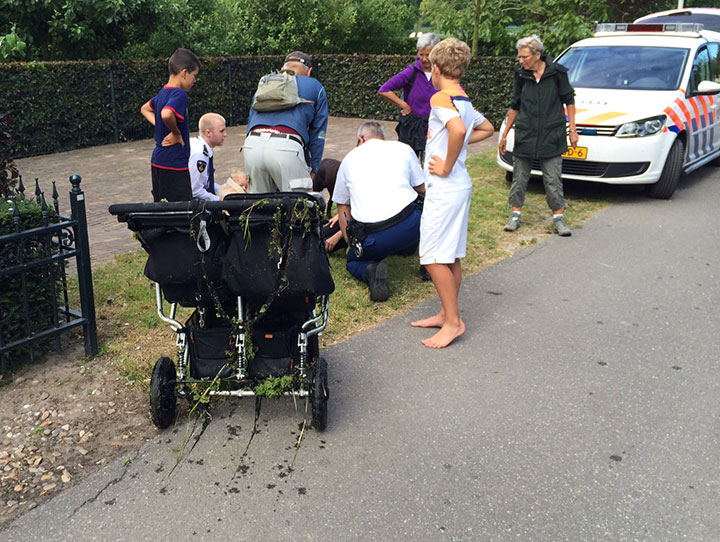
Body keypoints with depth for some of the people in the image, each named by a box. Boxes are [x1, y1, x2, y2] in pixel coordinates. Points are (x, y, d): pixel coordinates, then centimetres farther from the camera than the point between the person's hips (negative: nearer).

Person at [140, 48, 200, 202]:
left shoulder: (163, 92, 12)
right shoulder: (179, 94, -16)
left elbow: (145, 109, 29)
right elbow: (167, 114, -36)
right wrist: (177, 133, -18)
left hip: (157, 162, 9)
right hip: (174, 165, -9)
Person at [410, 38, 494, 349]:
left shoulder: (441, 98, -14)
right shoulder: (465, 101, 13)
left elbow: (458, 129, -34)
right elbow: (487, 129, 30)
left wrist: (447, 166, -22)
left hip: (445, 187, -10)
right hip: (460, 186, 10)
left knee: (433, 258, -5)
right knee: (451, 257, 15)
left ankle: (453, 322, 0)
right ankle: (447, 314, 24)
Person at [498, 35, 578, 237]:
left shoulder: (557, 73, -4)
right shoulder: (521, 76, 3)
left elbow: (569, 100, 5)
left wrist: (572, 129, 1)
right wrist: (504, 134, 13)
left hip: (551, 136, -2)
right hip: (524, 135, 2)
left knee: (553, 179, 1)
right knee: (519, 177, 7)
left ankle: (558, 219, 10)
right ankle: (515, 215, 20)